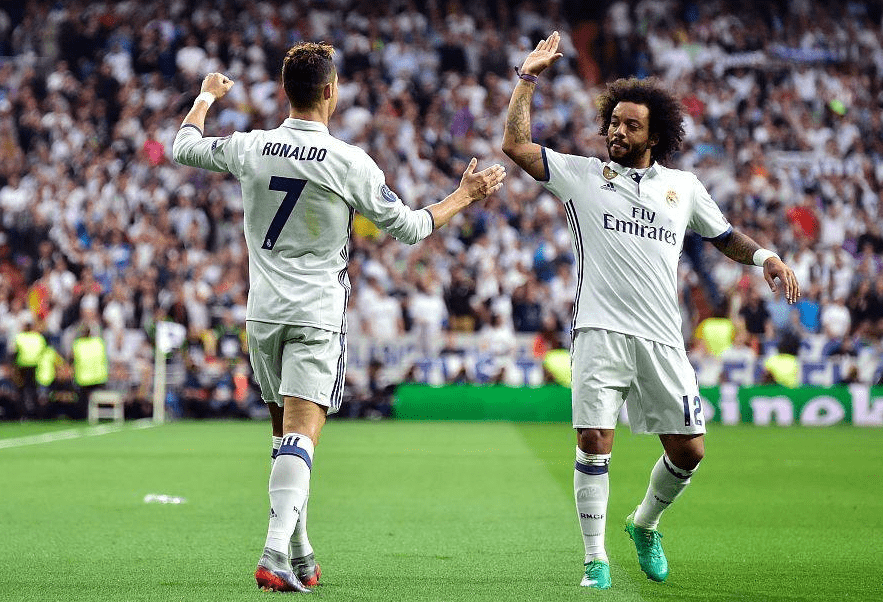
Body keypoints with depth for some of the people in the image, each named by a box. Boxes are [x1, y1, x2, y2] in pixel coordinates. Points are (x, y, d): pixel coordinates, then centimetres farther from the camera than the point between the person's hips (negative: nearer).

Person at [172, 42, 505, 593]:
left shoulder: (250, 148, -1)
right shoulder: (348, 161, -11)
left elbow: (184, 147, 19)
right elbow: (409, 227, -2)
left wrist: (207, 96, 37)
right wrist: (465, 197, 13)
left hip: (263, 314, 4)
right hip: (317, 317, -4)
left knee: (285, 434, 16)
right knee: (301, 437, -10)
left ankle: (300, 555, 21)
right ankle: (276, 554, -26)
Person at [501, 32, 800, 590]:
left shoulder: (683, 186, 15)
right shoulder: (581, 175, 8)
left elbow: (725, 235, 26)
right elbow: (516, 145, 1)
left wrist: (764, 256, 9)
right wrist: (528, 78, 0)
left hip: (662, 341, 3)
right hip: (600, 333, -3)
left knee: (689, 449, 2)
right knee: (595, 442, -12)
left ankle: (645, 524, 30)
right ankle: (596, 560, -1)